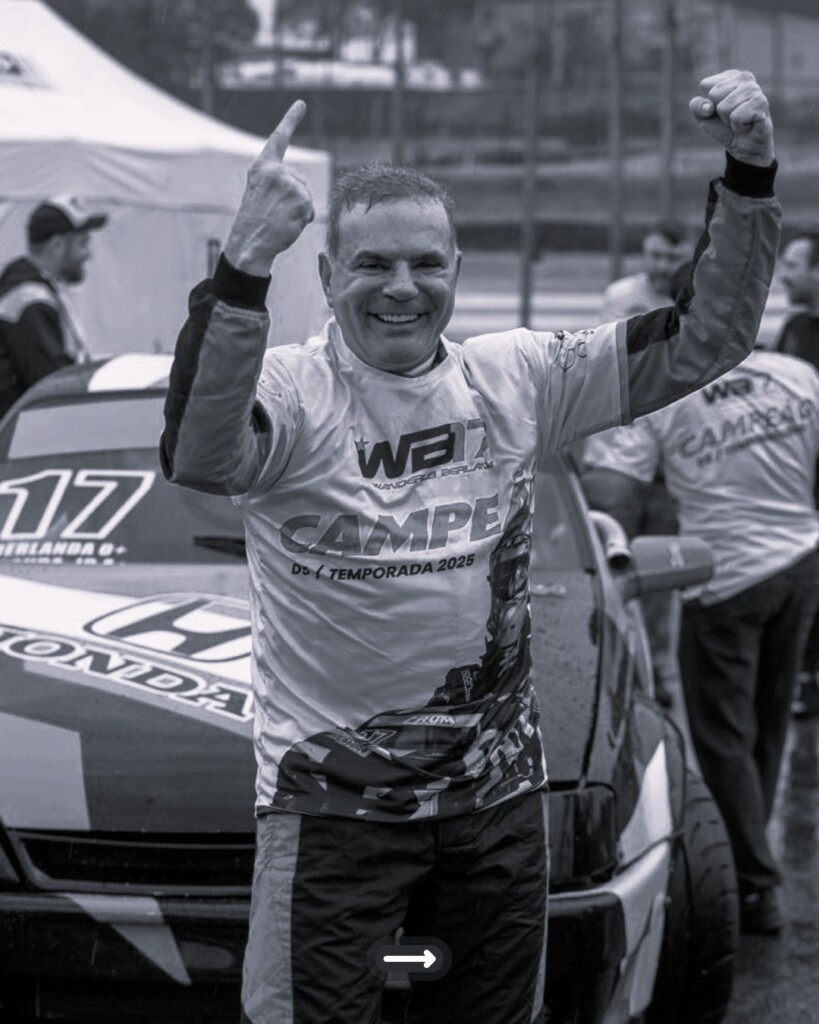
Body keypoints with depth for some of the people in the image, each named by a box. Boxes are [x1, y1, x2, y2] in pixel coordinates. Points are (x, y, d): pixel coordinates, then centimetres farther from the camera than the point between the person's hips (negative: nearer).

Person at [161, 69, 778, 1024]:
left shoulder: (514, 379, 2)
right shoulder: (294, 392, -13)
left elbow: (704, 340, 5)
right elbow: (198, 456, -36)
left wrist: (748, 181, -8)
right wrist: (244, 265, -47)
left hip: (499, 792, 5)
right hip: (332, 796, -5)